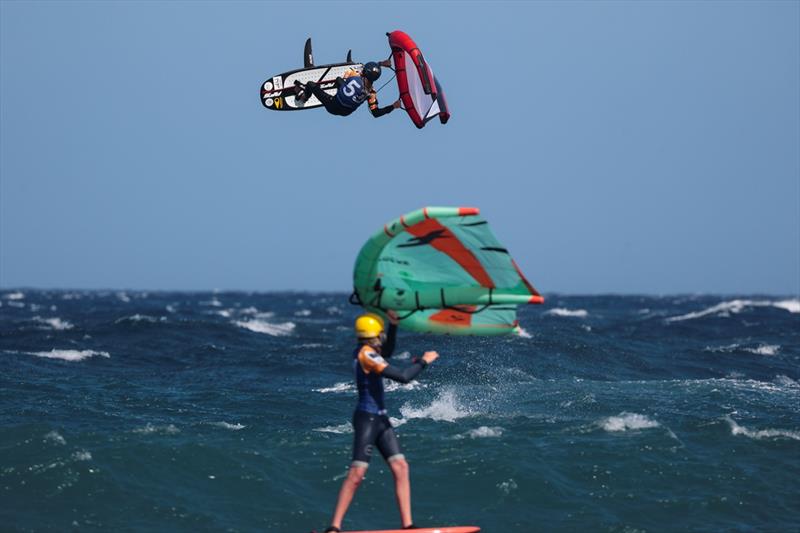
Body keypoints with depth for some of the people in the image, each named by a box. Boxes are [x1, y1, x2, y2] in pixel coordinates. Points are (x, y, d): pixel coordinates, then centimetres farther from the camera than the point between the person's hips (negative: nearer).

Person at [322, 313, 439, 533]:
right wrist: (423, 362, -8)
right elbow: (402, 377, -22)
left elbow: (387, 353, 33)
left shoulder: (363, 351, 11)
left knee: (400, 466, 1)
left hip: (380, 419, 10)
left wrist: (394, 325, 23)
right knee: (357, 473, -12)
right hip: (367, 418, -10)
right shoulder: (366, 354, -17)